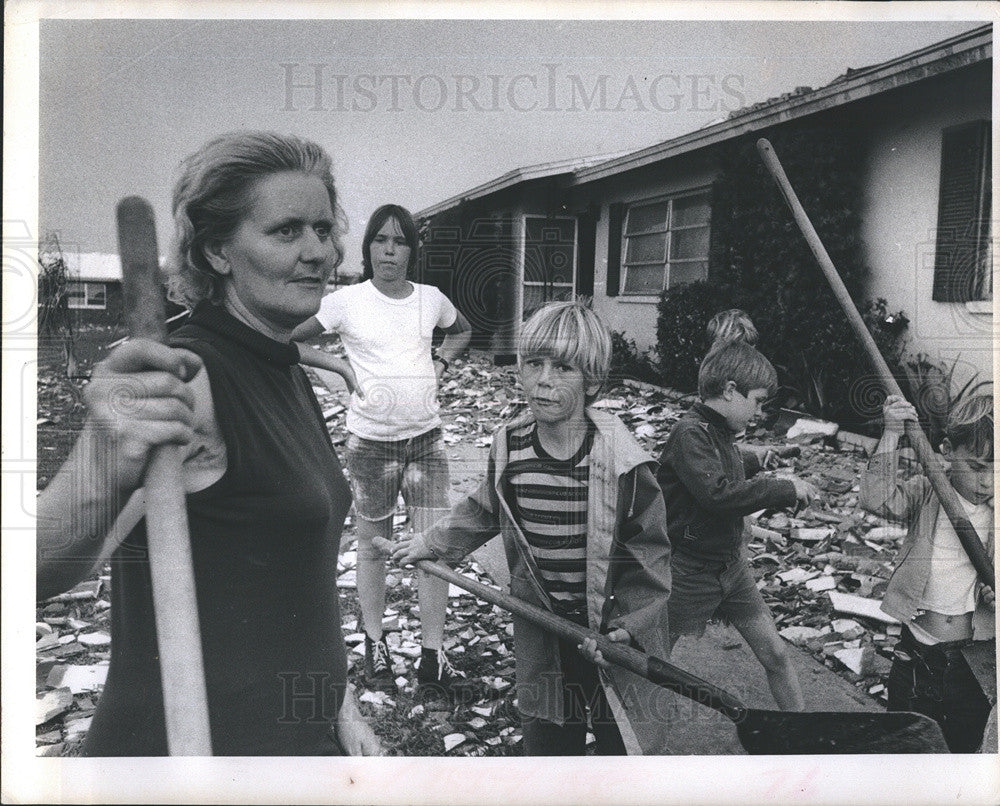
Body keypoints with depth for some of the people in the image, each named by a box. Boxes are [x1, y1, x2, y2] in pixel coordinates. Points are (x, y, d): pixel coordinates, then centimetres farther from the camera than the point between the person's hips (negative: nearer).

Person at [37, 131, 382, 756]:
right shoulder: (190, 381, -20)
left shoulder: (288, 374, 5)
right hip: (200, 747, -8)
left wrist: (340, 706, 10)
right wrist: (102, 474, -50)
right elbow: (37, 571, -32)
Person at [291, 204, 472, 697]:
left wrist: (440, 364, 8)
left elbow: (463, 331, 24)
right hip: (370, 441, -2)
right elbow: (285, 340, 0)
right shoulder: (346, 302, -6)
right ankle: (375, 647, 27)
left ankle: (432, 659, 10)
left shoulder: (431, 300, 4)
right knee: (374, 546, 10)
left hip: (426, 438, 2)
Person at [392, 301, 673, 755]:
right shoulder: (509, 447, -8)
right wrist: (434, 544, 18)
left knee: (629, 743, 9)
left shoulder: (621, 460, -19)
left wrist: (632, 625, -18)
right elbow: (485, 511, 14)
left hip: (615, 634, -3)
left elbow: (649, 552, -11)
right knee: (546, 737, 18)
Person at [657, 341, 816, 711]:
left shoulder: (720, 432, 6)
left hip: (731, 565, 8)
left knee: (776, 655, 11)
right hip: (689, 573, -8)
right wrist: (787, 489, -25)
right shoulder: (689, 434, -22)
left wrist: (755, 462, 15)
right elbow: (717, 493, -35)